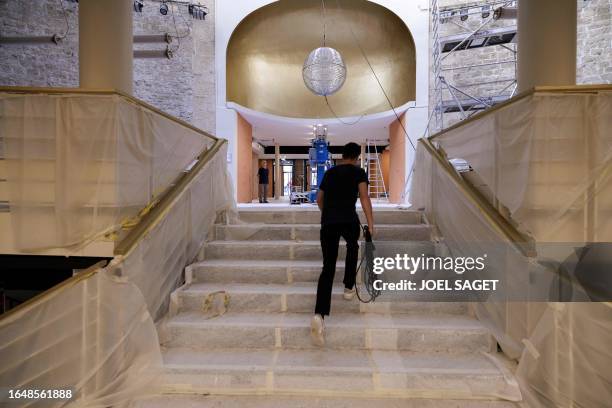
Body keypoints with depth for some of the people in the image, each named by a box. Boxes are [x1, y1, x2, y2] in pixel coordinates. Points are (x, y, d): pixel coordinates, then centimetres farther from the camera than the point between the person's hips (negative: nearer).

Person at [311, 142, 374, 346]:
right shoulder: (358, 172, 8)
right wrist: (371, 226, -9)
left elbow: (319, 199, 30)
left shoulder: (329, 172, 22)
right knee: (352, 247, 32)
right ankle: (349, 288, 37)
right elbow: (364, 197, -6)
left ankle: (319, 314, -17)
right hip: (349, 220, -3)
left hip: (327, 222, 3)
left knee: (328, 268, 0)